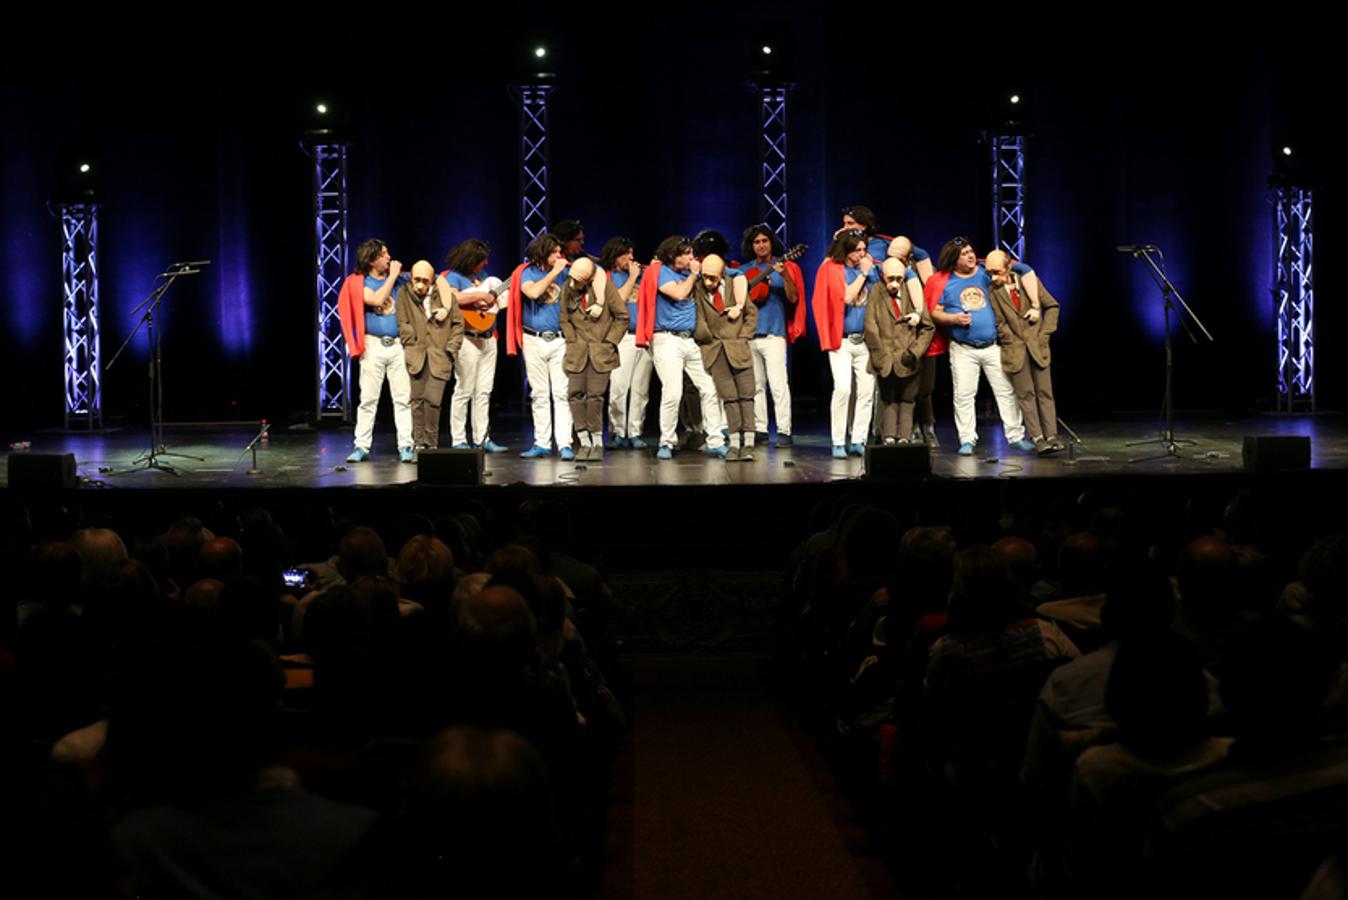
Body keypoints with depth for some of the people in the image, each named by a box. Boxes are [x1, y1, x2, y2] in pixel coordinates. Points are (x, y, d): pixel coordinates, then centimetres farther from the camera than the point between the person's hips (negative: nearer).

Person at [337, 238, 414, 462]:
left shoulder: (400, 278, 10)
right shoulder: (359, 283, 1)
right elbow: (377, 300, -15)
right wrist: (392, 276, -8)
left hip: (398, 344, 2)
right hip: (373, 345, -2)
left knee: (403, 398, -2)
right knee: (368, 398, -1)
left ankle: (405, 446, 1)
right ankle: (362, 446, 4)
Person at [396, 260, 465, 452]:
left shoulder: (446, 294, 3)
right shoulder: (404, 294, 4)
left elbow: (458, 323, 8)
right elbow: (403, 324, 4)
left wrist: (451, 350, 1)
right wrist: (413, 346, -2)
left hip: (439, 356, -1)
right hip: (416, 355, 1)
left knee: (433, 399, -12)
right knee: (418, 399, 1)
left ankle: (431, 444, 1)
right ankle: (419, 444, 10)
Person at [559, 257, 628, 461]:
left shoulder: (606, 288, -7)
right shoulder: (567, 289, 1)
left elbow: (622, 317, 0)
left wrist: (608, 343, -3)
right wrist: (572, 342, 3)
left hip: (601, 353, -3)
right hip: (577, 352, 3)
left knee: (595, 396, -7)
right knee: (576, 394, -4)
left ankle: (597, 443, 4)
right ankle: (585, 443, 4)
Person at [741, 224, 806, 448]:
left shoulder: (783, 266, 2)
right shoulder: (747, 270, 13)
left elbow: (793, 298, -8)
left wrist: (785, 275, -22)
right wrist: (746, 293, -5)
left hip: (774, 333, -5)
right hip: (749, 334, 5)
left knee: (778, 384, -12)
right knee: (755, 385, 8)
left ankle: (784, 431, -12)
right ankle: (760, 430, 13)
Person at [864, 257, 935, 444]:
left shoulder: (912, 292, 4)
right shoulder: (876, 293, -2)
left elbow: (928, 327, 8)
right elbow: (871, 329, -5)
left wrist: (915, 351, -2)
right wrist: (882, 357, -8)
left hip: (908, 361, 2)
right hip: (887, 360, -2)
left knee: (907, 400, 5)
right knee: (889, 400, 5)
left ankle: (904, 438, 3)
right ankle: (889, 438, 1)